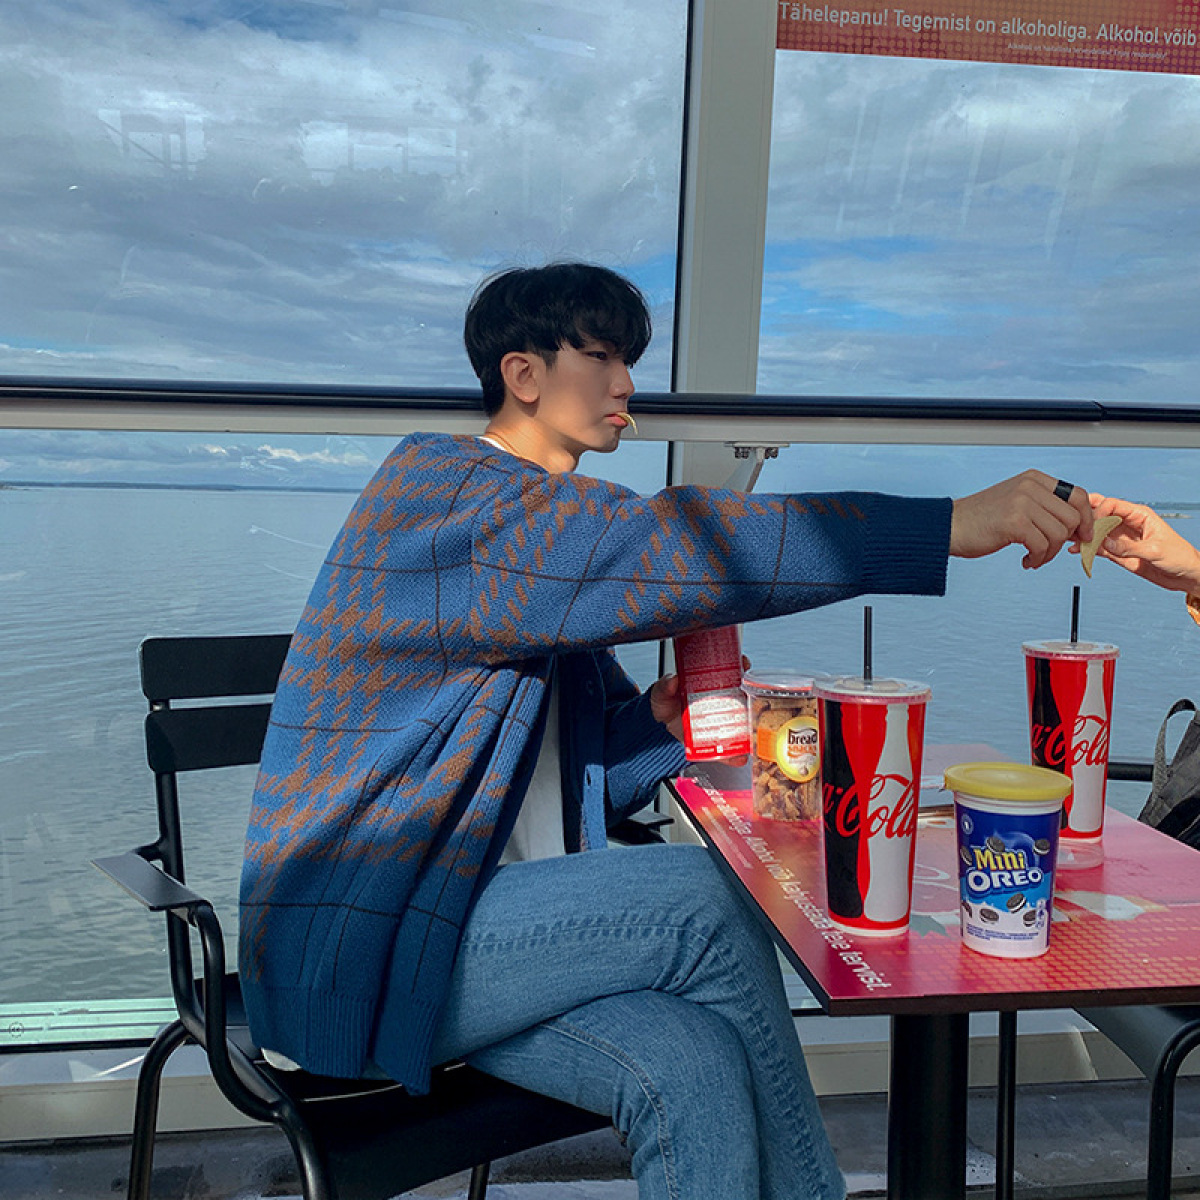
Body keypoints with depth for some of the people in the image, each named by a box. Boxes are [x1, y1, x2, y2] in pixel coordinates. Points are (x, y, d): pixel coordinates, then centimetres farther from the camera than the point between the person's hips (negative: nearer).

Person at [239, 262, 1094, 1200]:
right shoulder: (434, 486, -10)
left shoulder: (544, 544, 17)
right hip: (354, 955, -7)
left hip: (487, 928, 8)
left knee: (696, 1068, -19)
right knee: (702, 901, -22)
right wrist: (955, 526, -29)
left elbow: (582, 770, 20)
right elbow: (655, 545, -27)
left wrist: (663, 718, -4)